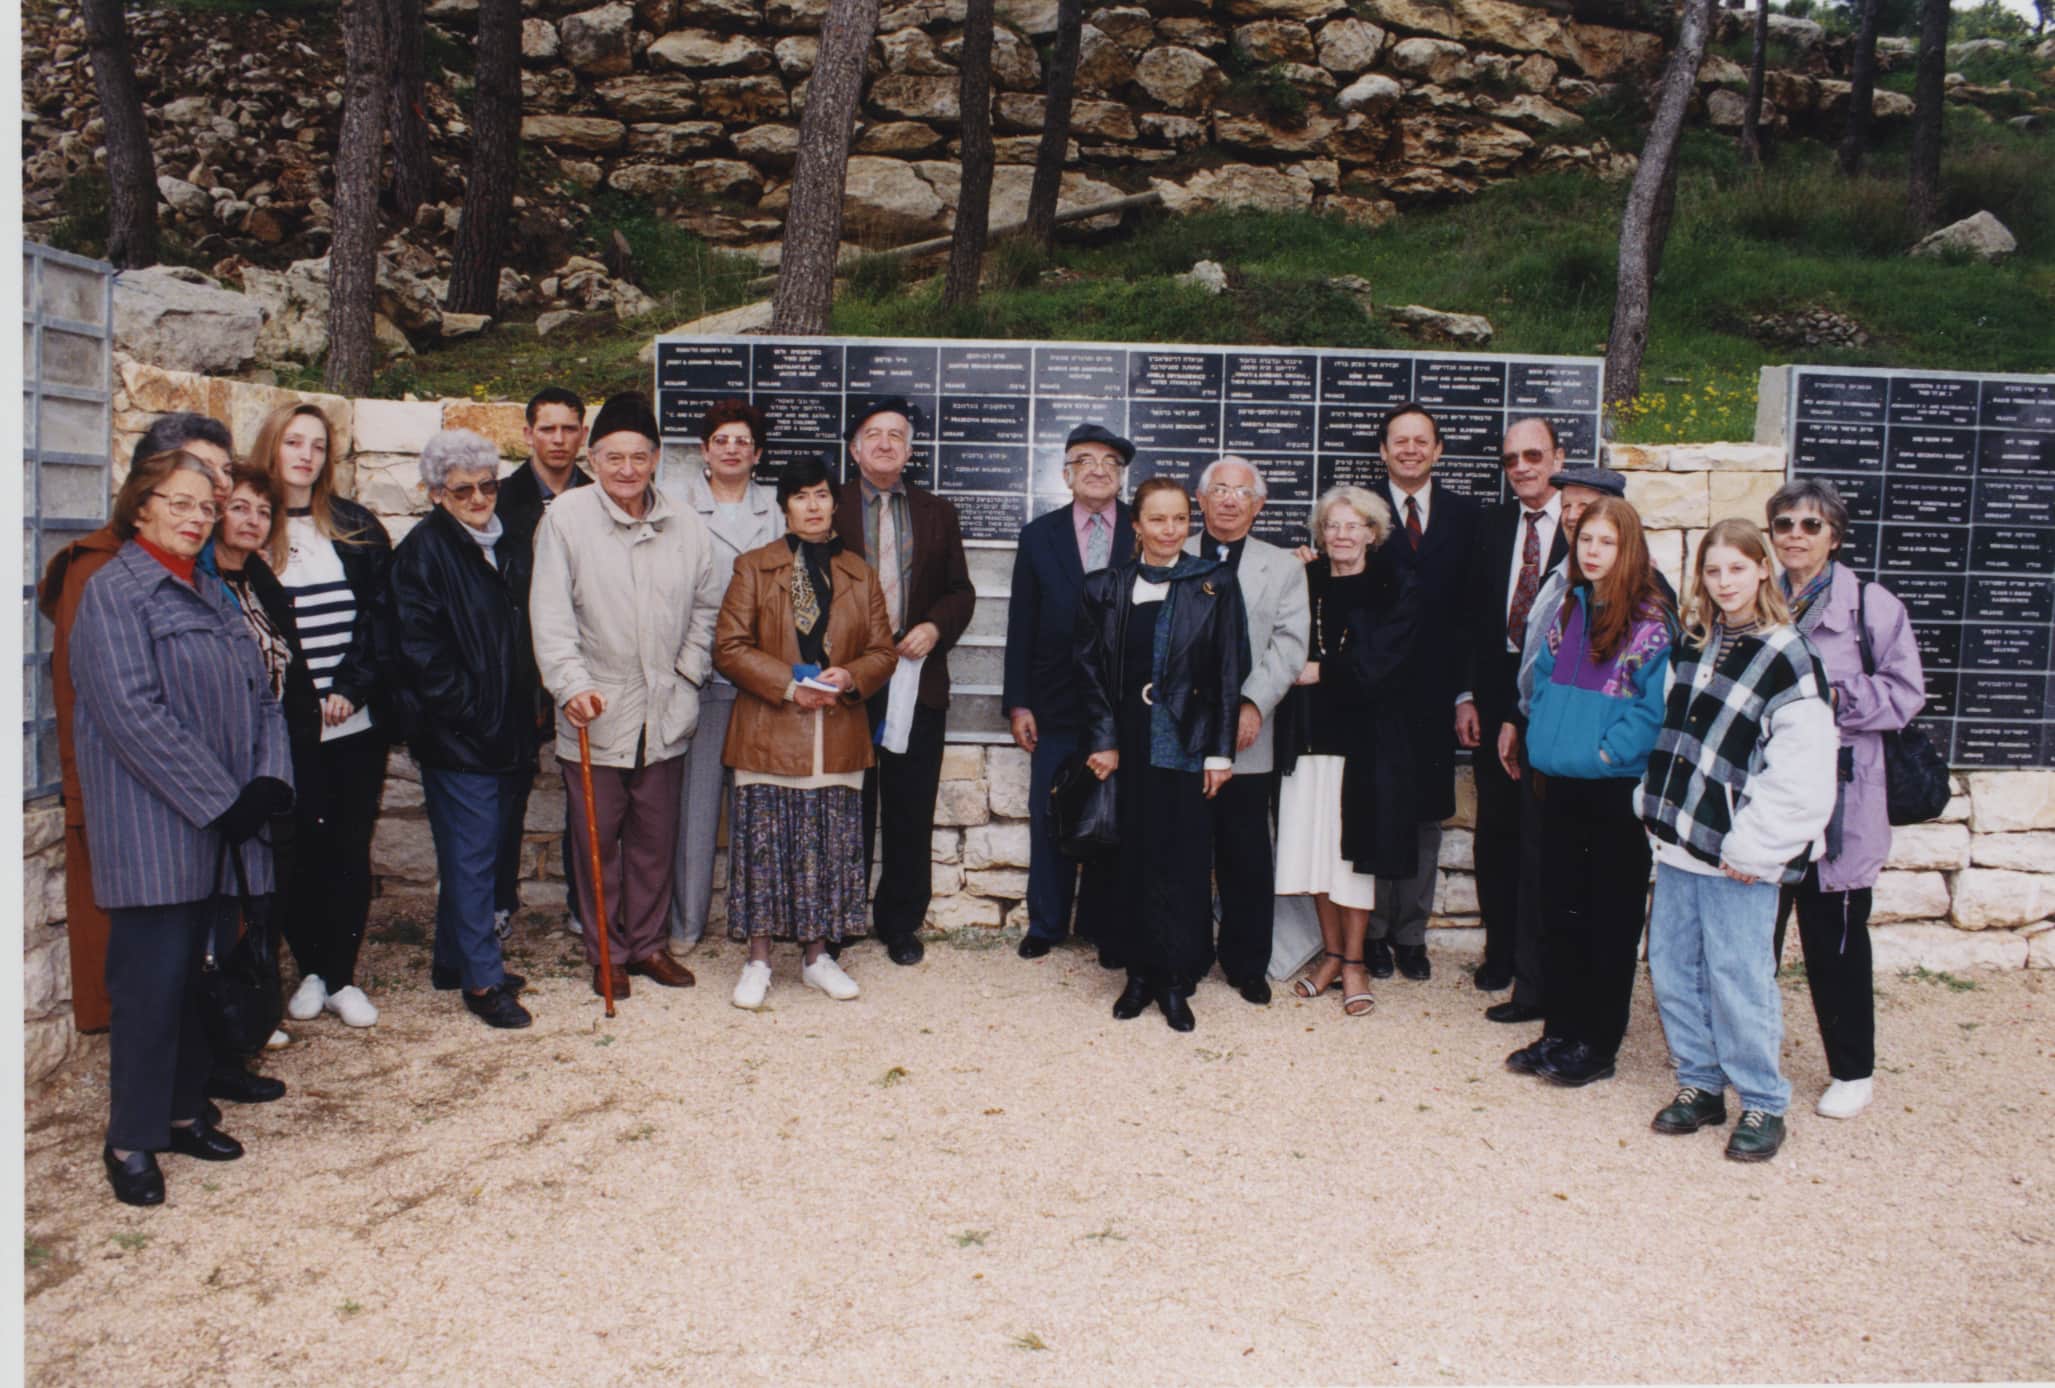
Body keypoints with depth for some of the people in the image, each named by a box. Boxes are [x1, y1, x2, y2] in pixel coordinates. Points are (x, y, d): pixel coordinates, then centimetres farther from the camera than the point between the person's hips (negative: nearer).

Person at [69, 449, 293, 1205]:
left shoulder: (212, 595, 16)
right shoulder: (113, 591, -8)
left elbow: (261, 696, 13)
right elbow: (132, 712, -18)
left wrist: (269, 781, -3)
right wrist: (220, 798, -18)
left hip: (223, 829, 7)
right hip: (154, 834, -7)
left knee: (207, 974, 13)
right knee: (151, 981, -2)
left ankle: (184, 1110, 26)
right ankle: (130, 1139, 10)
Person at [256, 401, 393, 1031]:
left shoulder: (356, 528, 6)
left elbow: (382, 615, 3)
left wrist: (353, 686, -8)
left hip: (356, 724, 1)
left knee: (350, 852, 6)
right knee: (300, 852, 6)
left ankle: (341, 977, 18)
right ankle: (311, 970, 24)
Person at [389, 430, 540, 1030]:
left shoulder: (505, 546, 13)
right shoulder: (422, 551, -9)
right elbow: (419, 651, -15)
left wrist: (527, 708, 11)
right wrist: (468, 710, -16)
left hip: (507, 729, 8)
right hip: (456, 735, -8)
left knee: (490, 845, 15)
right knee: (471, 855, -2)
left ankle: (455, 959, 29)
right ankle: (481, 979, 7)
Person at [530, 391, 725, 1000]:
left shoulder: (685, 526, 3)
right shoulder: (566, 518, -6)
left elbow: (706, 605, 14)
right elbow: (550, 613, -11)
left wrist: (689, 671, 4)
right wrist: (571, 683, -22)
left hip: (666, 715, 3)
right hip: (595, 714, -3)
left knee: (656, 839, 13)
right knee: (597, 839, 8)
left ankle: (648, 944, 29)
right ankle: (606, 953, 23)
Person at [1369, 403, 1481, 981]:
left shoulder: (1464, 514, 7)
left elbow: (1472, 608, 5)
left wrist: (1466, 691, -2)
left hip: (1434, 691, 2)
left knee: (1426, 815, 9)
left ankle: (1411, 934, 21)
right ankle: (1374, 930, 18)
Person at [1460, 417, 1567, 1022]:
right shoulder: (1492, 524, 10)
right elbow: (1474, 615, 11)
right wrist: (1466, 695, 4)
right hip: (1495, 700, 5)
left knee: (1540, 842, -1)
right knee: (1494, 835, 14)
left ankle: (1534, 982, 7)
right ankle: (1501, 952, 32)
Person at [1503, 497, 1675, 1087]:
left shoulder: (1650, 621, -10)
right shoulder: (1566, 610, 9)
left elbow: (1653, 706, -14)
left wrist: (1606, 752, -18)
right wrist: (1544, 743, 1)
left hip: (1617, 789, -6)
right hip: (1562, 784, 6)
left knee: (1612, 919, 5)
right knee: (1560, 911, 12)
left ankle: (1597, 1045, 14)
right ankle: (1560, 1032, 24)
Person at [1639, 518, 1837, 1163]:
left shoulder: (1788, 658, -10)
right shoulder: (1691, 643, 10)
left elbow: (1803, 771, -15)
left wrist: (1753, 845, -15)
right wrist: (1656, 805, 10)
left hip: (1739, 858, -6)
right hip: (1679, 841, 6)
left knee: (1737, 978, -1)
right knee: (1671, 968, 11)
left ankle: (1763, 1103, 16)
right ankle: (1700, 1083, 27)